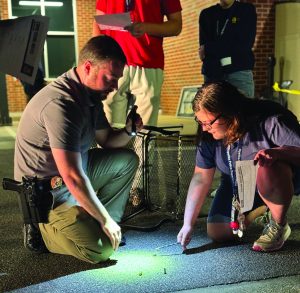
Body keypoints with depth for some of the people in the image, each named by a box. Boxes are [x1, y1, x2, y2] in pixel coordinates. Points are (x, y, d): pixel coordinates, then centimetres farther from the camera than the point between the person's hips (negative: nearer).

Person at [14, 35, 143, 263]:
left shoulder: (91, 93, 0)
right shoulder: (61, 103, -29)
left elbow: (106, 140, 13)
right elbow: (72, 177, -31)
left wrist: (128, 131, -9)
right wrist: (106, 220, -22)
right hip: (49, 191, -9)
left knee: (128, 160, 10)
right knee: (101, 250, -18)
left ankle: (93, 224, 12)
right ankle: (42, 229, 5)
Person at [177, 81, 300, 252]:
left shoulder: (271, 121, -31)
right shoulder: (209, 135, -16)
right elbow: (201, 179, -13)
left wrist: (277, 152, -53)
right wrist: (188, 224, -16)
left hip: (282, 180, -5)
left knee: (269, 169, -40)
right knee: (218, 234, -5)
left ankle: (279, 226, -11)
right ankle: (260, 209, 23)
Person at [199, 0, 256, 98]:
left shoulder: (247, 10, 9)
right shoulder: (206, 14, 16)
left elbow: (245, 44, -5)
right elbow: (203, 45, 4)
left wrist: (209, 48, -5)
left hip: (239, 71, -2)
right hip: (212, 73, 3)